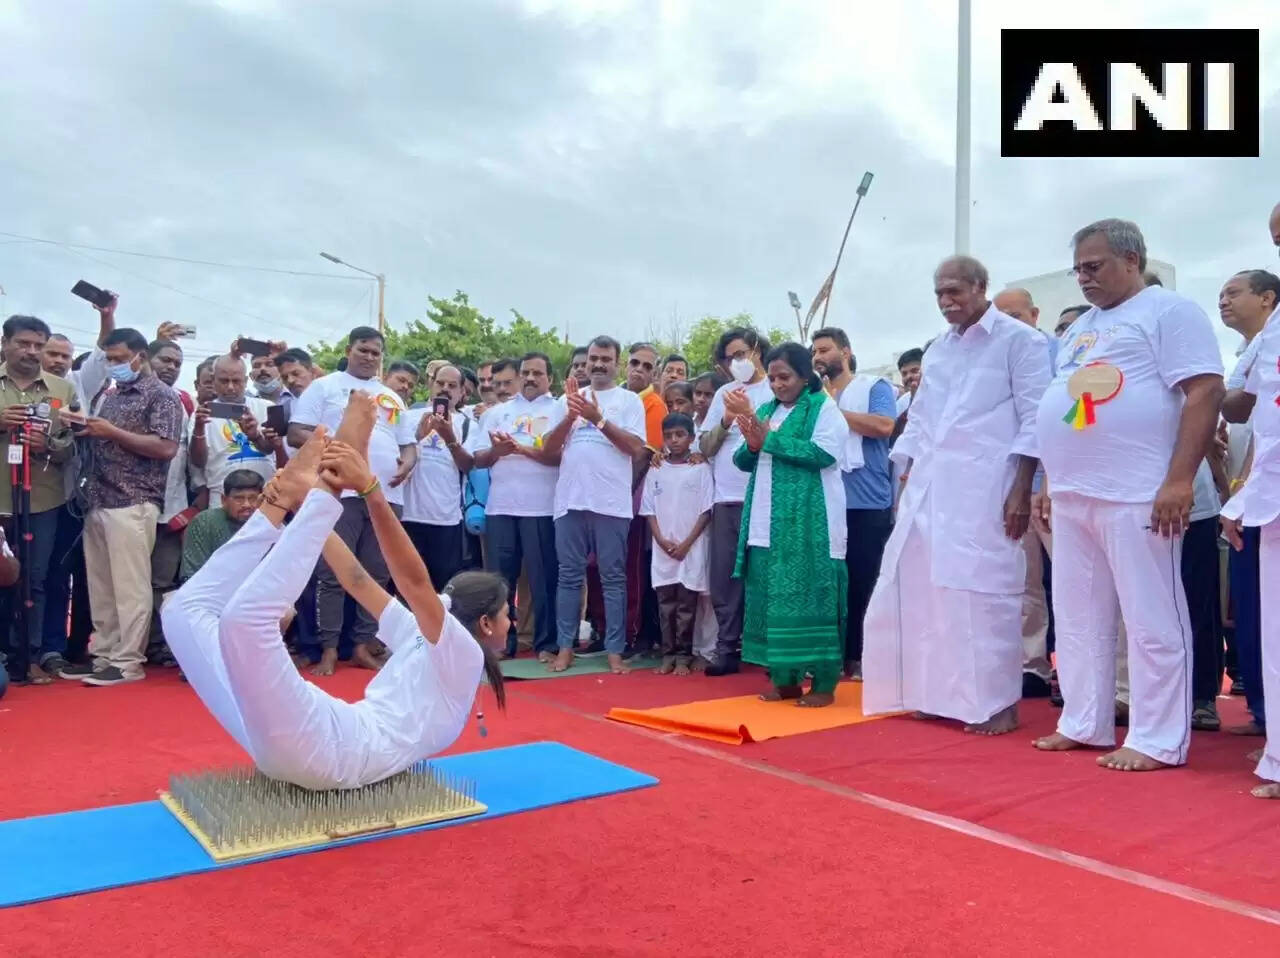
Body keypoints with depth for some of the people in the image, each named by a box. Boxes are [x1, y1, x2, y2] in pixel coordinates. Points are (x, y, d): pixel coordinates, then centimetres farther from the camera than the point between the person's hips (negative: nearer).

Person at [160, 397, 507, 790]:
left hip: (330, 752, -7)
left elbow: (414, 580, -12)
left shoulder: (462, 654, 4)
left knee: (245, 616, -30)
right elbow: (359, 582, 23)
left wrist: (370, 488, -24)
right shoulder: (419, 638, 26)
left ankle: (324, 492, -19)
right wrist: (303, 505, 15)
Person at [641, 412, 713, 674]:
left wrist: (686, 543, -10)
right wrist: (662, 540, -6)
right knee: (665, 604, 6)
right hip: (662, 549, 3)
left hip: (691, 550, -2)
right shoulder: (655, 470, 7)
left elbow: (706, 511, -4)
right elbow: (648, 510, 7)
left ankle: (683, 656, 9)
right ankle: (668, 655, 14)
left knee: (687, 605, 1)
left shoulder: (700, 469, -1)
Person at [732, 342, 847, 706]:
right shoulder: (765, 410, 16)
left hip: (809, 521, -6)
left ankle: (823, 683, 2)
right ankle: (785, 678, 15)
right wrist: (752, 445, -7)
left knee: (810, 595, -5)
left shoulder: (824, 408, -2)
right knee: (774, 597, 6)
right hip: (769, 523, 6)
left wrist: (770, 440, -16)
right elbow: (743, 461, 15)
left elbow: (824, 453, -17)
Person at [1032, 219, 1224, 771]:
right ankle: (1083, 725, 22)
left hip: (1137, 496, -8)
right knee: (1077, 618, 11)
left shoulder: (1168, 311, -2)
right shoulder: (1082, 327, 21)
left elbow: (1205, 392, -12)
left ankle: (1158, 741, 7)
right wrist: (1051, 483, 19)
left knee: (1151, 622, -2)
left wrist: (1179, 480, -19)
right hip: (1072, 498, 8)